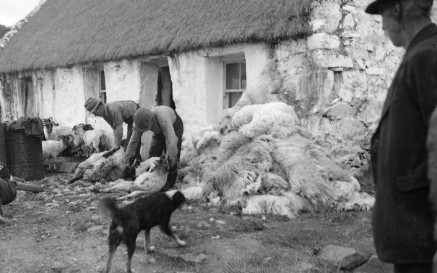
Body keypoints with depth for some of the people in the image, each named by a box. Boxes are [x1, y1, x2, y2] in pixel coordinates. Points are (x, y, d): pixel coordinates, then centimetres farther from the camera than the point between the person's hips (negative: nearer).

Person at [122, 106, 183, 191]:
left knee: (171, 158, -14)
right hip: (159, 130, 5)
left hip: (174, 126, -5)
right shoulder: (141, 122, -27)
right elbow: (133, 142, -13)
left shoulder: (162, 117, -47)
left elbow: (171, 140, -46)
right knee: (153, 154, -1)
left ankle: (170, 182, -2)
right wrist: (126, 159, -8)